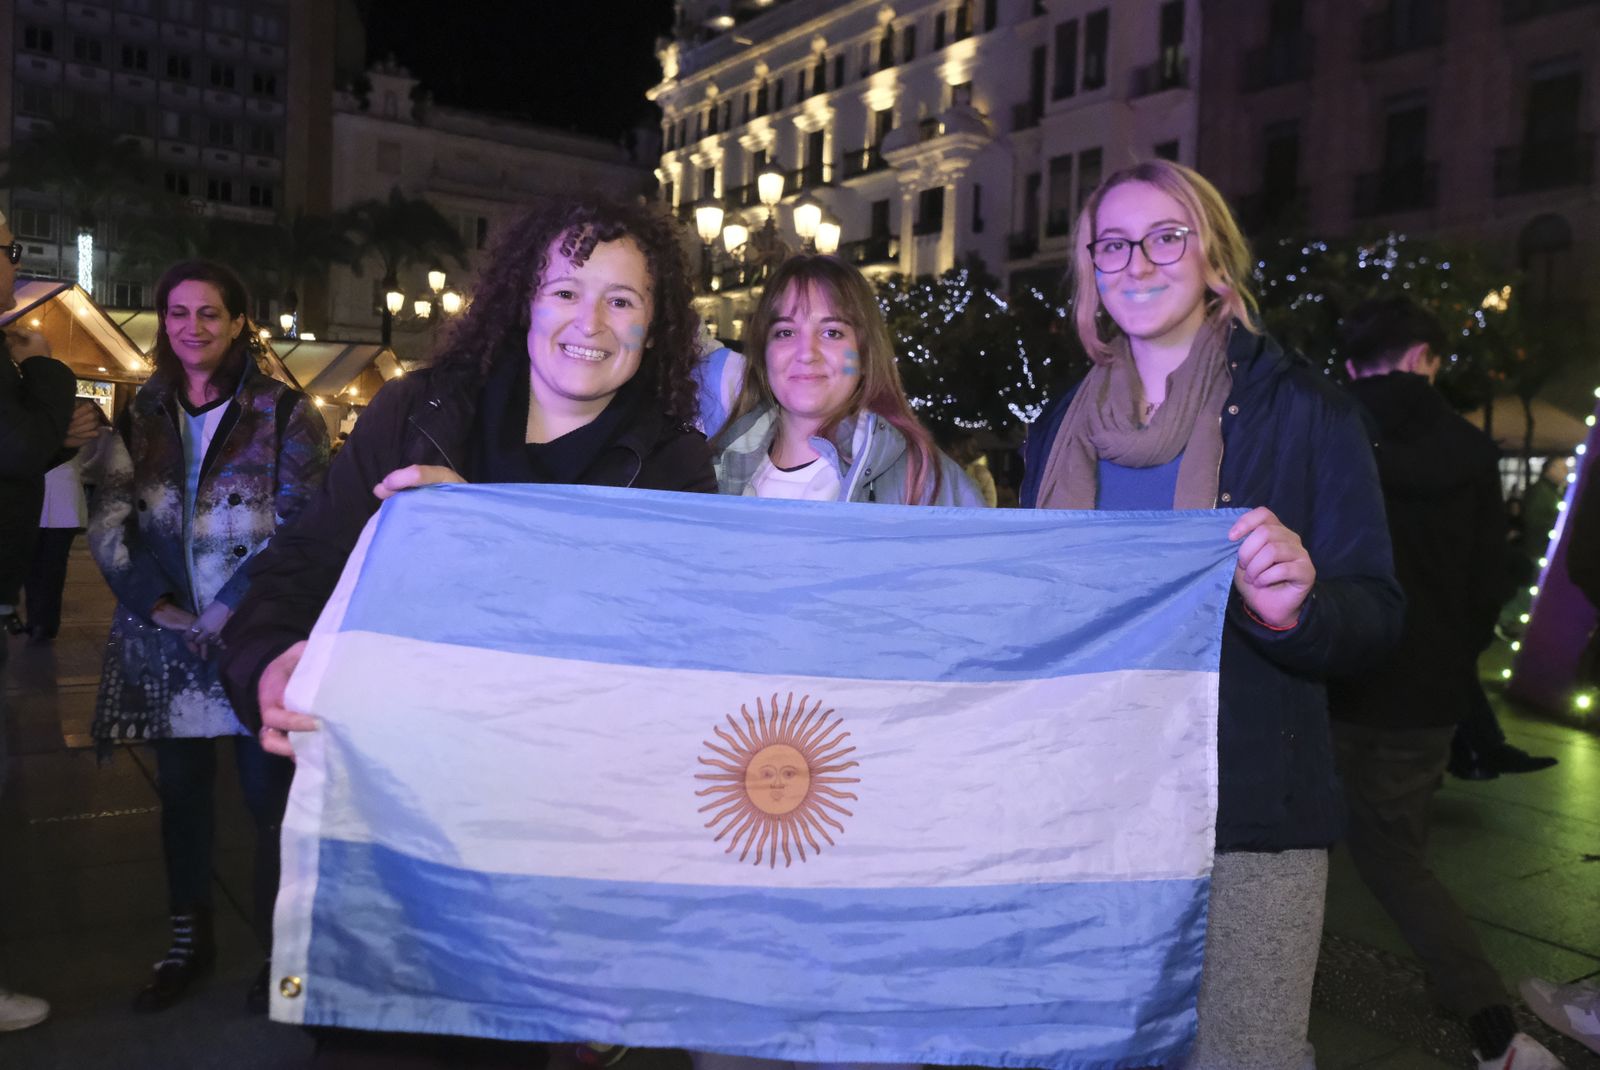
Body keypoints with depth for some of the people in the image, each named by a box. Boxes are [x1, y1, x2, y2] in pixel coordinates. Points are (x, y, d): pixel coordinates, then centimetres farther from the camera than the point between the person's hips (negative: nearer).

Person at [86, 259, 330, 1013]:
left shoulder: (284, 412, -4)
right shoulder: (143, 414, 10)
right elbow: (107, 521, 6)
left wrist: (231, 609, -14)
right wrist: (156, 602, -7)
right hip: (165, 638, 4)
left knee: (269, 796, 0)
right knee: (180, 792, 14)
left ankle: (282, 946, 16)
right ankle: (189, 941, 30)